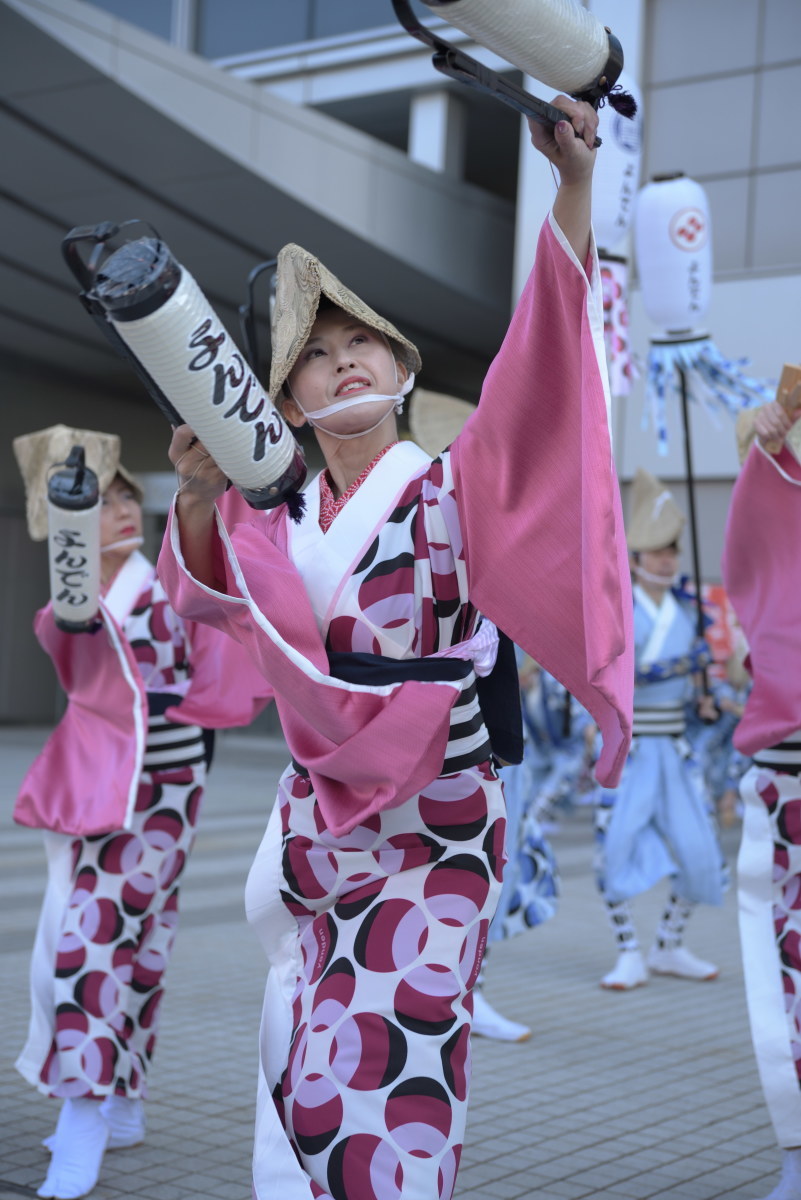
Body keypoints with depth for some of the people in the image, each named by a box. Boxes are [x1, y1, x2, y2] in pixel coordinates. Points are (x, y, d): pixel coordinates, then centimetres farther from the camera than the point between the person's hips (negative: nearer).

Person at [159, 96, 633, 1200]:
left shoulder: (459, 488, -4)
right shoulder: (286, 529, 8)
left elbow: (542, 358, -19)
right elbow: (206, 592, -11)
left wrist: (575, 184, -32)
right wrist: (196, 502, -34)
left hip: (432, 831, -4)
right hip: (318, 824, 4)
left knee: (385, 1089, -7)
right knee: (306, 1085, 9)